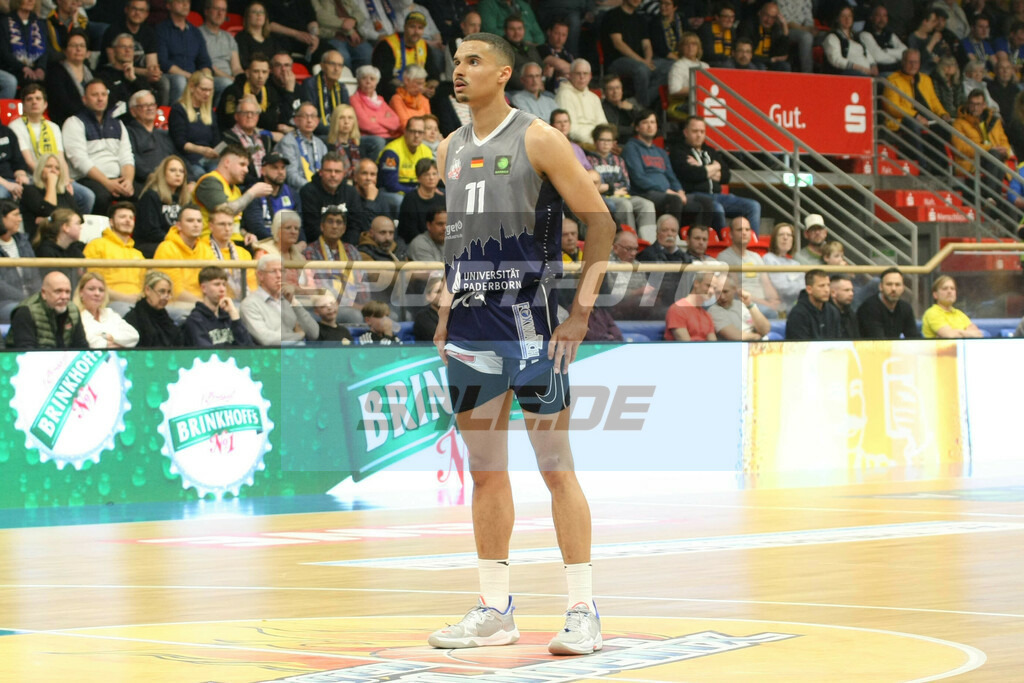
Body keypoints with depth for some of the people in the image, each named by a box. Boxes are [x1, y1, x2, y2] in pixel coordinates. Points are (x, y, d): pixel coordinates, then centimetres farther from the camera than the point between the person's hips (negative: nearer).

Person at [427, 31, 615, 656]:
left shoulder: (538, 140, -6)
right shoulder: (451, 150, 13)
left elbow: (600, 223, -7)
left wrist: (582, 311, -13)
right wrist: (447, 310, 15)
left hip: (531, 322, -6)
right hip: (470, 325, 6)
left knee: (555, 466, -5)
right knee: (486, 469, 10)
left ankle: (584, 610, -2)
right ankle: (495, 609, 16)